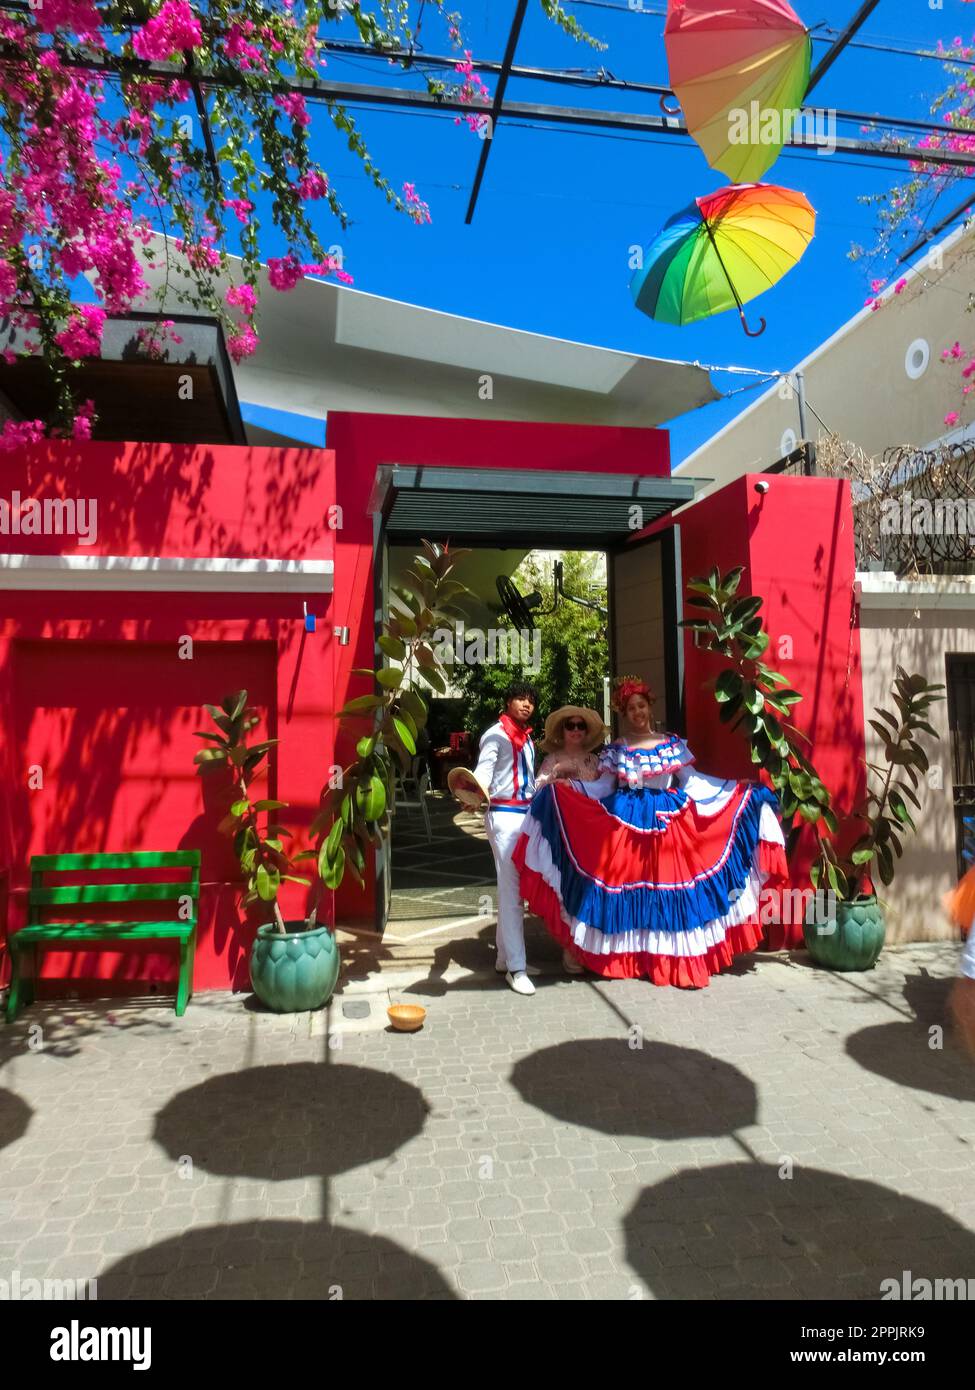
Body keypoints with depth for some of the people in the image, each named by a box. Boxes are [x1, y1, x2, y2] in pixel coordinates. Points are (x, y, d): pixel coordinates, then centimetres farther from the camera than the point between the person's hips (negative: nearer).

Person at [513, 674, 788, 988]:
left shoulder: (672, 743, 7)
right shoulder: (615, 749, 5)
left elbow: (691, 780, 7)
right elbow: (602, 788, 5)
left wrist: (737, 787, 2)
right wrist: (567, 786, -7)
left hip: (668, 824, 0)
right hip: (627, 824, 0)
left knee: (668, 890, -1)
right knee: (629, 889, 1)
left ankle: (679, 960, 8)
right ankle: (631, 957, 14)